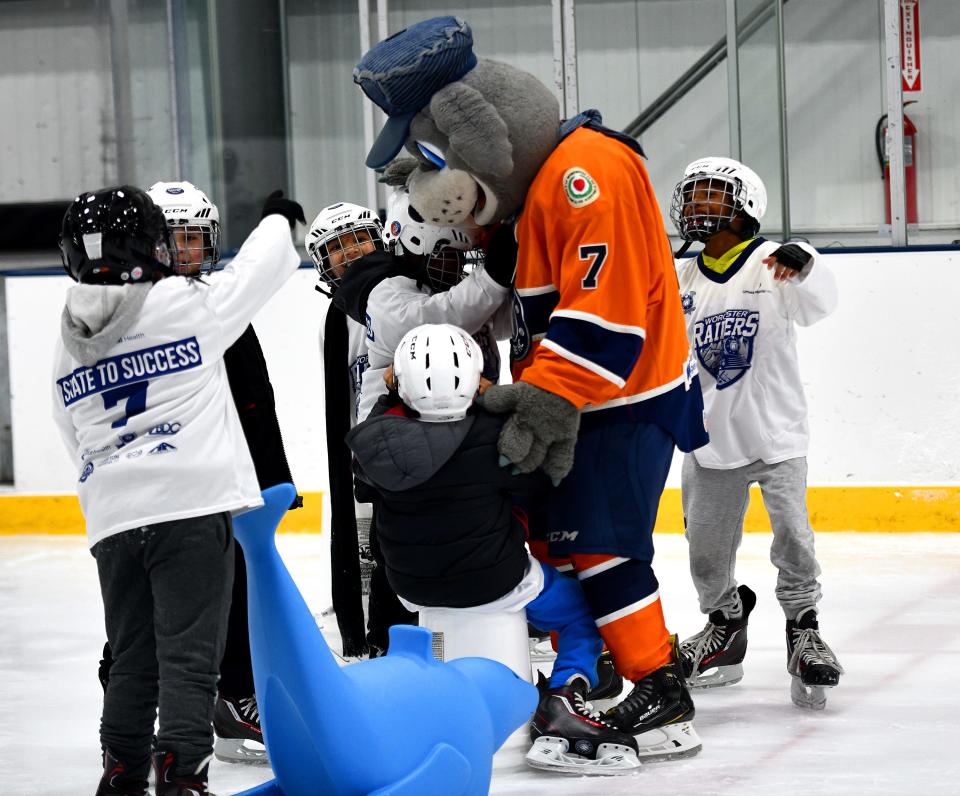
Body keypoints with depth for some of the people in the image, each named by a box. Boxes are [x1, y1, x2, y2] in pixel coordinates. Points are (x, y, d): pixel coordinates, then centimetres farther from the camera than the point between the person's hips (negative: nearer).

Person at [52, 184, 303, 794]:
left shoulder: (68, 348, 13)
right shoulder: (187, 304, -5)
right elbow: (260, 268, 9)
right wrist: (281, 218, 29)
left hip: (112, 518, 5)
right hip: (191, 507, -5)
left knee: (132, 658, 14)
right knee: (189, 655, -5)